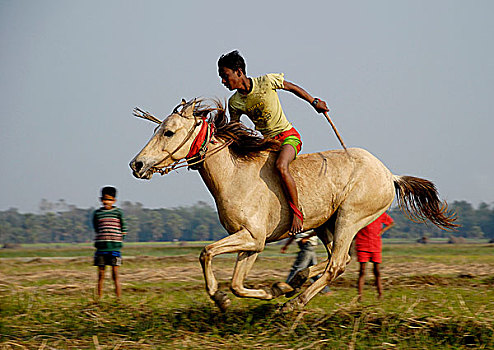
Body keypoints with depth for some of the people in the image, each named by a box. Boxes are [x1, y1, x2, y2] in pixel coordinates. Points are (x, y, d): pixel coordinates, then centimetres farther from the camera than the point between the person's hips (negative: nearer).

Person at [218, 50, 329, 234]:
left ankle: (297, 212, -24)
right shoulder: (234, 102, -3)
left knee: (280, 166, -33)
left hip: (288, 136, -6)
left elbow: (292, 87, 2)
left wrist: (315, 102, 8)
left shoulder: (266, 82, -15)